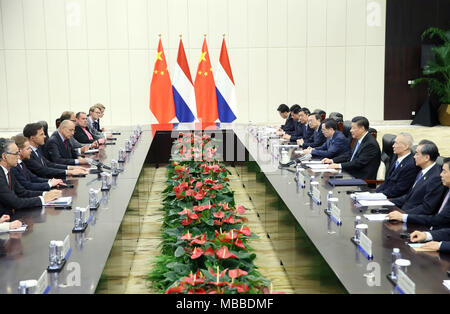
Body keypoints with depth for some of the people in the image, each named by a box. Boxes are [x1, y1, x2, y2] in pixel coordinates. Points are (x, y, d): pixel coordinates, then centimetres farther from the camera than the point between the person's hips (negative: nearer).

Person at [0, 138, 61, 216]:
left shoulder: (7, 171, 7)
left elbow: (22, 192, 11)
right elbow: (15, 202, -22)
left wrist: (45, 194, -3)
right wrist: (42, 199, -14)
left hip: (12, 214, 8)